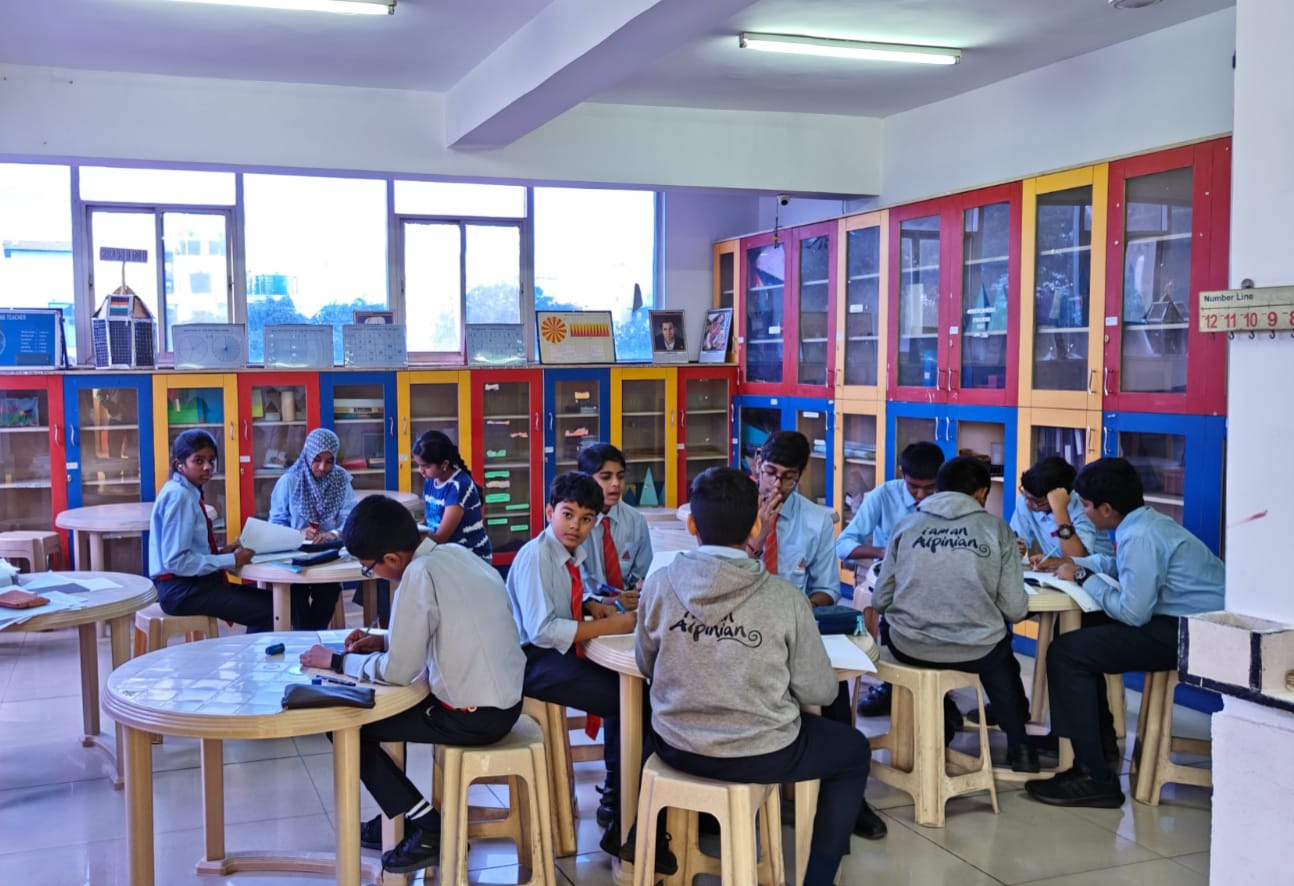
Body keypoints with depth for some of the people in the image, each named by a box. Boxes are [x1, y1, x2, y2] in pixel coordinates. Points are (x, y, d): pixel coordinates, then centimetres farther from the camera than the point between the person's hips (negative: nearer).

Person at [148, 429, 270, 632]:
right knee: (268, 610, -13)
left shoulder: (189, 493, 10)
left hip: (194, 583, 9)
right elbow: (176, 561, -22)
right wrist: (231, 560, -19)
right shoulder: (178, 495, -17)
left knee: (268, 600, 9)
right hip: (181, 590, -9)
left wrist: (221, 552, 2)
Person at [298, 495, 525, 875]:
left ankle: (431, 829, 11)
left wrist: (337, 661, -4)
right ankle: (399, 817, 33)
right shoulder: (454, 554, 5)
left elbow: (397, 671, -19)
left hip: (474, 716, -9)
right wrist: (385, 640, 12)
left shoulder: (419, 574, -20)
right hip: (504, 701, 9)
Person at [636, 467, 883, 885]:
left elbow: (646, 666, 5)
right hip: (761, 756, -3)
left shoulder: (659, 584, -12)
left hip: (677, 748, 3)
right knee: (855, 748, 24)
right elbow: (820, 692, -8)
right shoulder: (784, 597, -18)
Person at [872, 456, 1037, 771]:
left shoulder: (907, 525, 2)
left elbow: (880, 601, 3)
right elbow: (1015, 610, -3)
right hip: (974, 652, 0)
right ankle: (1018, 746, 38)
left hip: (909, 649, 0)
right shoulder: (997, 529, -1)